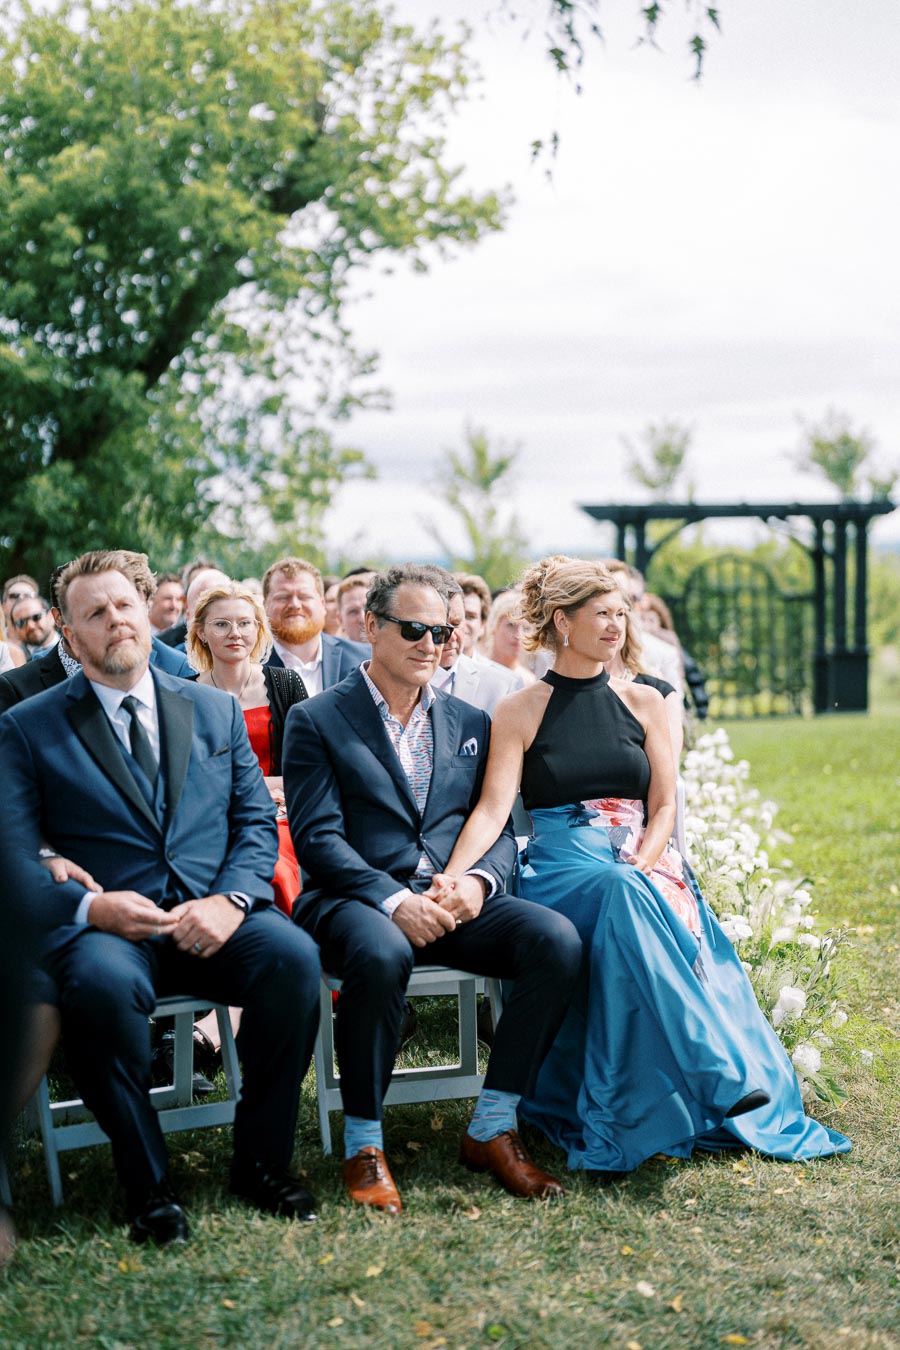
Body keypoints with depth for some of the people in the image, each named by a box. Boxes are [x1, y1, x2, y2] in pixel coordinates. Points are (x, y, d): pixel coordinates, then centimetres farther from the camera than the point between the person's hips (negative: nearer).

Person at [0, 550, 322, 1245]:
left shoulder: (216, 710, 16)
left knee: (292, 955, -29)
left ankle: (262, 1161, -9)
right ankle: (148, 1186, -17)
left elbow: (257, 821, 12)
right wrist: (89, 907, -18)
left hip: (213, 919, 3)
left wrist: (230, 900, -9)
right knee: (101, 982, -37)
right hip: (105, 925, -2)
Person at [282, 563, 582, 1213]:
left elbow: (499, 827, 14)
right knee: (382, 956, -40)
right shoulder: (316, 720, 5)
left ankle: (492, 1128, -13)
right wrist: (393, 899, -20)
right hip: (358, 900, -4)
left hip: (456, 901, 4)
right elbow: (318, 837, -5)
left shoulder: (470, 722, 19)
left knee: (558, 940, -24)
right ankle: (363, 1143, -19)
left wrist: (478, 880, -9)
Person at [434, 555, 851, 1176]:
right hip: (560, 868, -2)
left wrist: (639, 870, -13)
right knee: (621, 899, -36)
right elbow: (493, 809, -5)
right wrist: (452, 875, -24)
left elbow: (664, 806, 7)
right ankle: (718, 1074, -38)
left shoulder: (643, 702, 13)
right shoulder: (519, 713, 5)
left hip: (643, 865, 2)